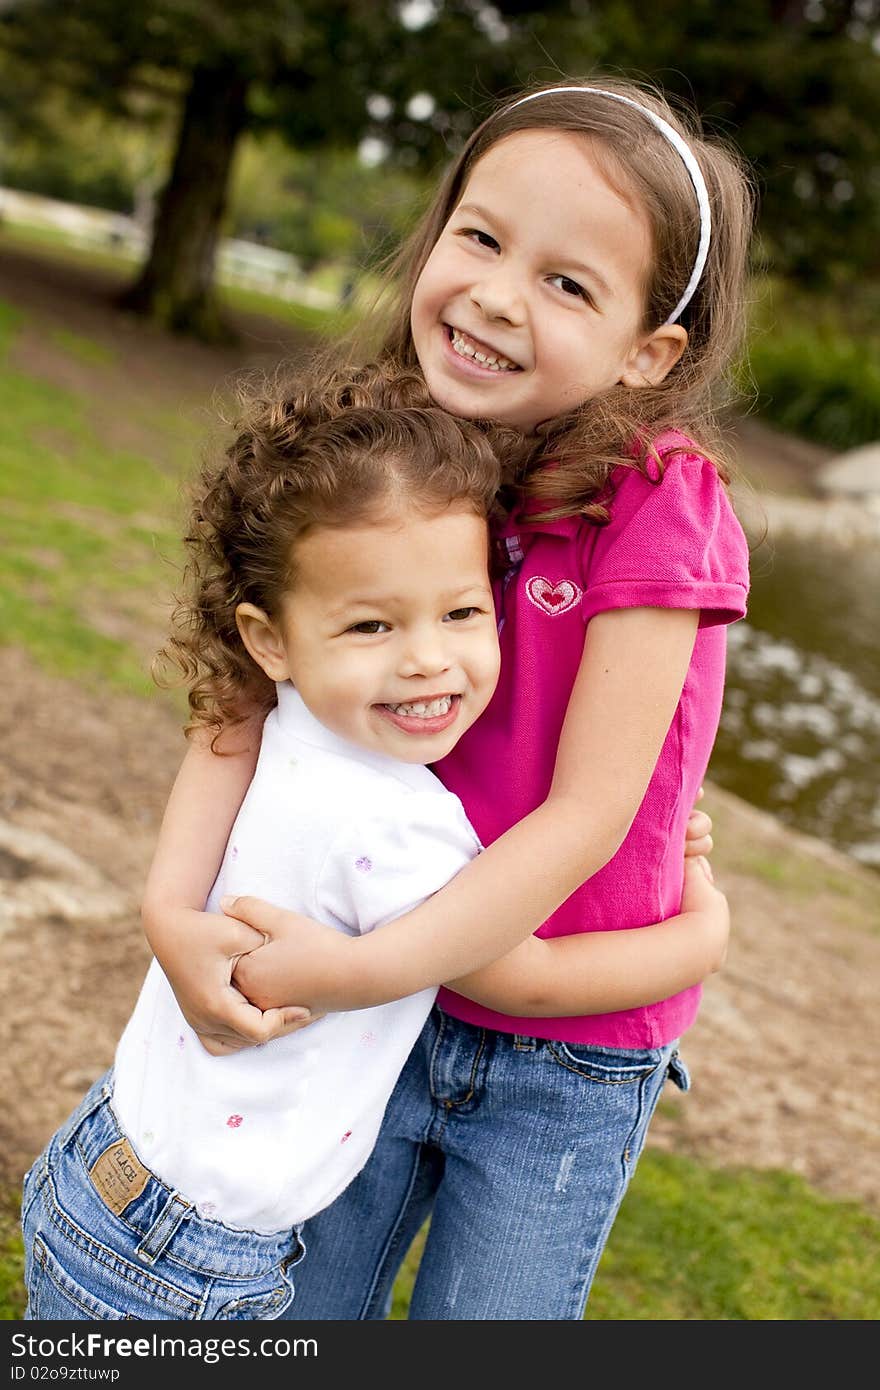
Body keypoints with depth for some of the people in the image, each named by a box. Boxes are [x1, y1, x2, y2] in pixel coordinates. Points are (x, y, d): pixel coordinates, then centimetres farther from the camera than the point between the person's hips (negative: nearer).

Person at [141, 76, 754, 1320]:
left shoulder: (658, 507, -23)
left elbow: (585, 816, -23)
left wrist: (367, 967, -27)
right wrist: (173, 906, -25)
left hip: (568, 1061, -4)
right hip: (385, 1003, 4)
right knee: (290, 1315, 17)